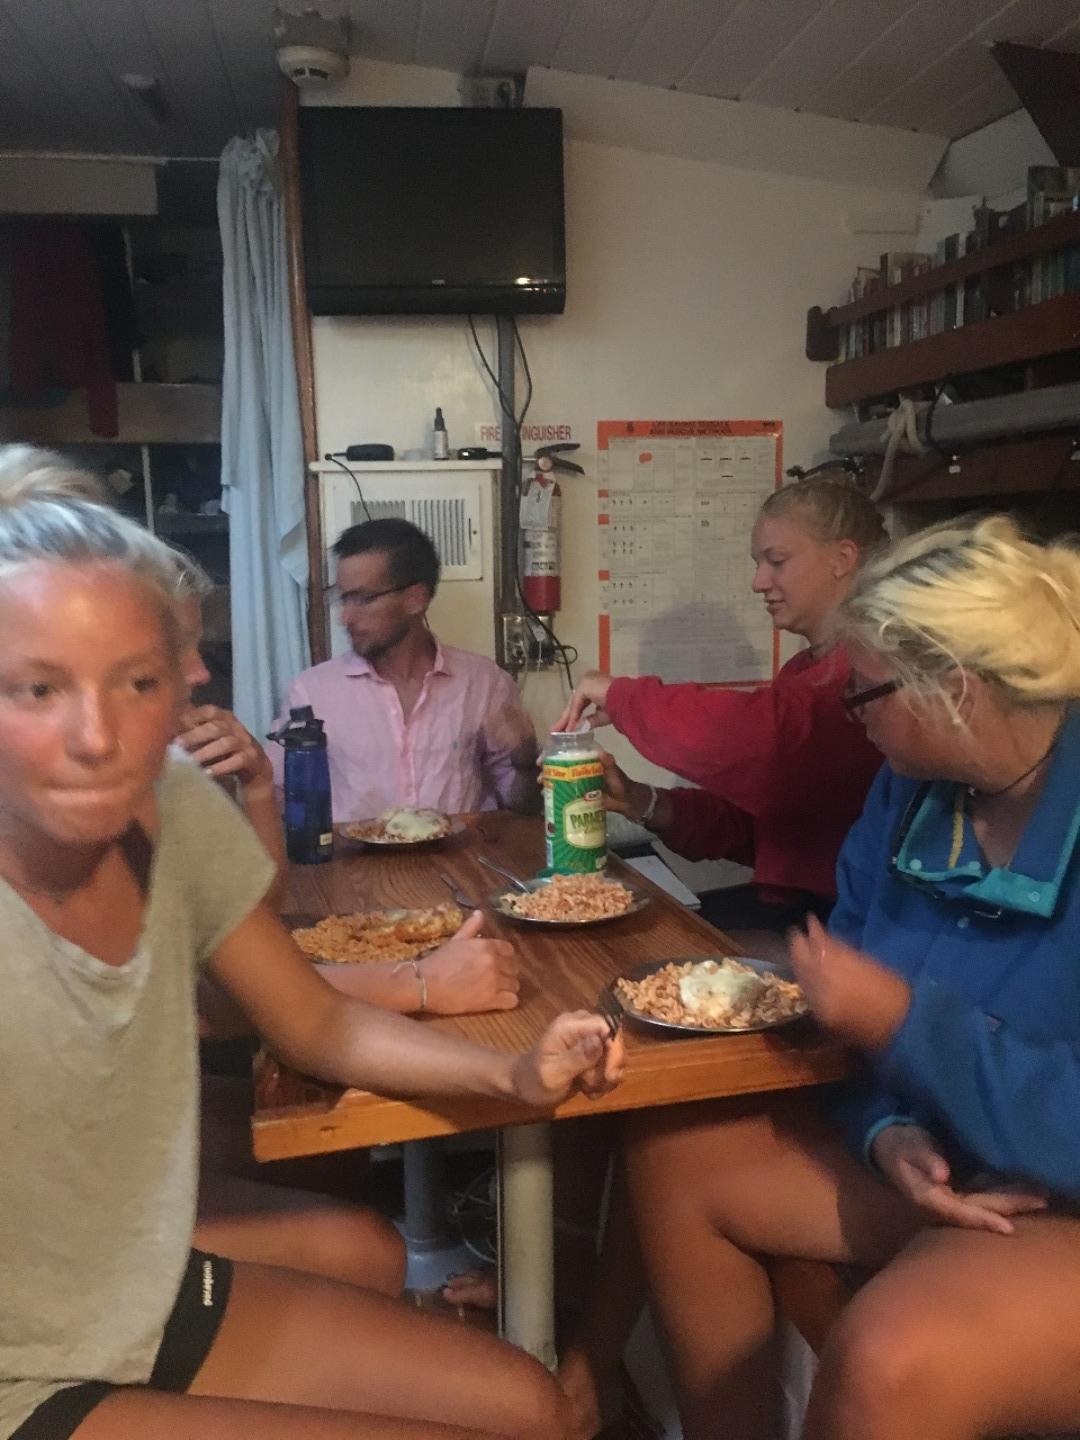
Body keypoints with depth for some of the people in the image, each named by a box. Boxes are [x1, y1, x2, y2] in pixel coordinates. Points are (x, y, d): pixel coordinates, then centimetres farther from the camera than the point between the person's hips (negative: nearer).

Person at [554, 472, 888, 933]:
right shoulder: (806, 669, 16)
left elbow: (764, 737, -34)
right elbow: (750, 819, 12)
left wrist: (621, 694, -18)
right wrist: (644, 804, -6)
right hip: (786, 901, 8)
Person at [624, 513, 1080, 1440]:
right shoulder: (915, 786, -2)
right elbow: (861, 996, 2)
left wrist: (903, 1023, -29)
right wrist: (888, 1133, -15)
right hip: (946, 1161, 8)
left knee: (887, 1359, -33)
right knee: (674, 1159, 4)